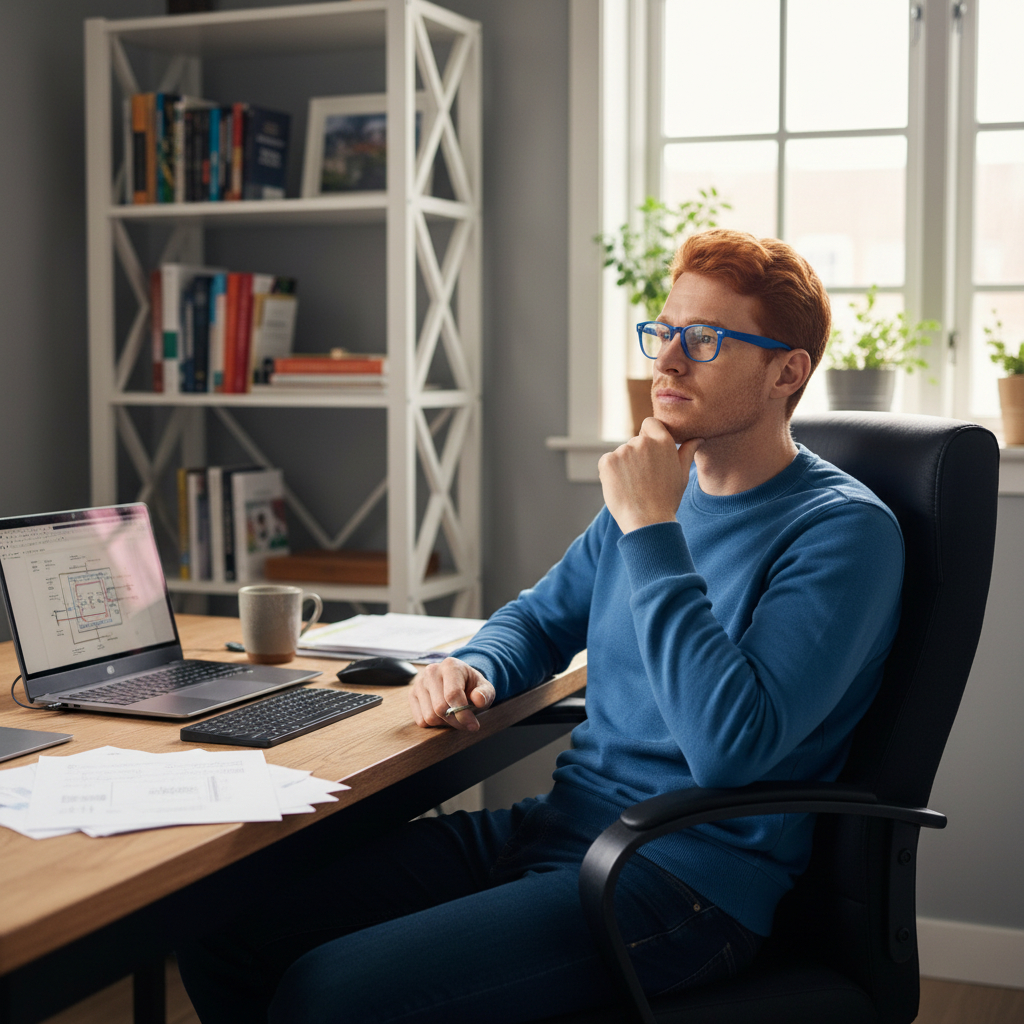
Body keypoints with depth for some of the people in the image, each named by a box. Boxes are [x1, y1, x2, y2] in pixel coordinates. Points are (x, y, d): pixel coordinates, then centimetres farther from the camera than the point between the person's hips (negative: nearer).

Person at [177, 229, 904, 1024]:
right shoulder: (662, 488, 13)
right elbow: (541, 618, 28)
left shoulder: (844, 532, -12)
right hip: (556, 825, 8)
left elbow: (731, 748, -26)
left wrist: (651, 531, -19)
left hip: (687, 878, -7)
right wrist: (475, 670, 4)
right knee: (224, 926, -4)